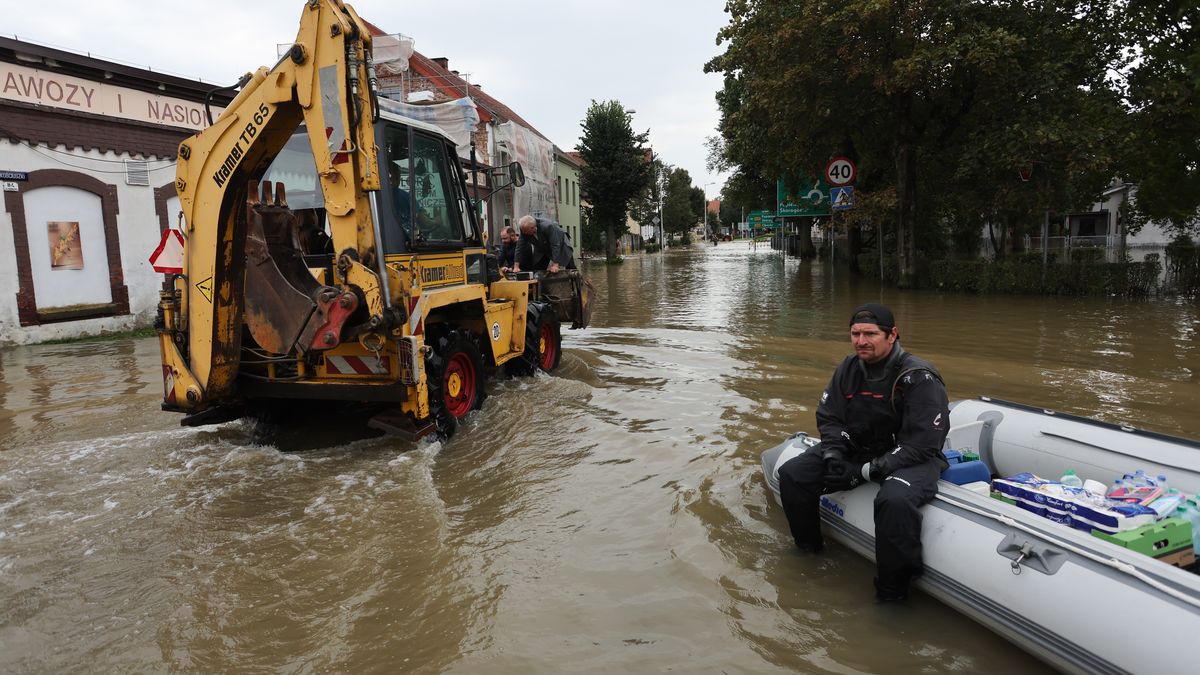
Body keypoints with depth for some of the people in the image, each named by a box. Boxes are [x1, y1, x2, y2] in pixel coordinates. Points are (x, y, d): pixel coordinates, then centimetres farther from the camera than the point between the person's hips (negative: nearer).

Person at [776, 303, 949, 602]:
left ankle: (892, 591, -18)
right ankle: (809, 550, 16)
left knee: (895, 499, -39)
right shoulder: (848, 369, -1)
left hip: (911, 458, -6)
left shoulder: (919, 378, -21)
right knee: (792, 474, -6)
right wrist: (833, 455, -14)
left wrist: (867, 472, -25)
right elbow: (829, 417, 6)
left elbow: (922, 445, -24)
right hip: (856, 449, 6)